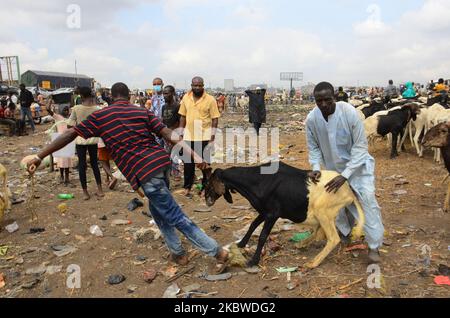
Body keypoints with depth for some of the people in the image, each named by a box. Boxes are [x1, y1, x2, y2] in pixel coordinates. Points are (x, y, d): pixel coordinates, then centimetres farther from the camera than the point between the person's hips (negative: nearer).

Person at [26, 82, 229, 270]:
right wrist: (194, 155, -3)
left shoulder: (99, 116, 8)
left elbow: (70, 135, 9)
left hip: (143, 172, -5)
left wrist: (39, 157, 16)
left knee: (175, 217, 3)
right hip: (161, 162, 5)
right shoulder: (143, 112, 13)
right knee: (157, 210, 27)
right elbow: (169, 134, 2)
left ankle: (217, 251, 7)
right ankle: (177, 252, 33)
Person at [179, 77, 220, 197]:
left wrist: (212, 137, -11)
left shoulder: (210, 99, -7)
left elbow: (215, 119, -6)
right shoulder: (186, 98, 5)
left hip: (204, 136, -3)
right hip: (189, 136, 3)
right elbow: (183, 117, 10)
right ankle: (187, 187, 24)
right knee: (188, 163, 10)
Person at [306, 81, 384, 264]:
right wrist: (316, 167, -23)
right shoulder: (311, 119, -20)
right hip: (332, 166, 4)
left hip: (357, 164, -4)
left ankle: (374, 246, -2)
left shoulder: (349, 113, -30)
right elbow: (313, 147, -5)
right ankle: (344, 232, 34)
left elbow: (361, 146, -25)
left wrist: (344, 175, -31)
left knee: (367, 199, -12)